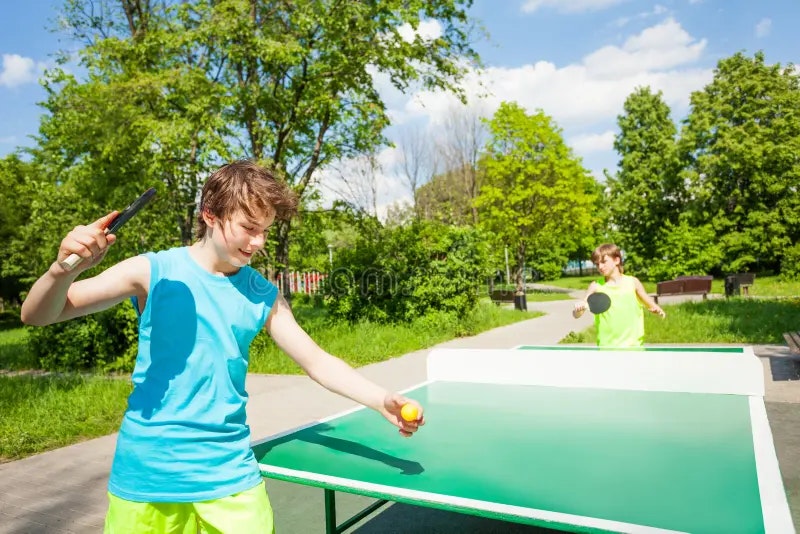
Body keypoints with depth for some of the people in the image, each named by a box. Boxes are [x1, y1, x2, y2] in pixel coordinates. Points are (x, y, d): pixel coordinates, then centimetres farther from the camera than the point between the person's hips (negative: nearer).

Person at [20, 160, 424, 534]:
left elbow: (317, 361, 2)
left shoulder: (263, 296, 1)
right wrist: (64, 269, -28)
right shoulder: (154, 272, -7)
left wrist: (382, 400, -12)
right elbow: (37, 316, -6)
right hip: (146, 475, -1)